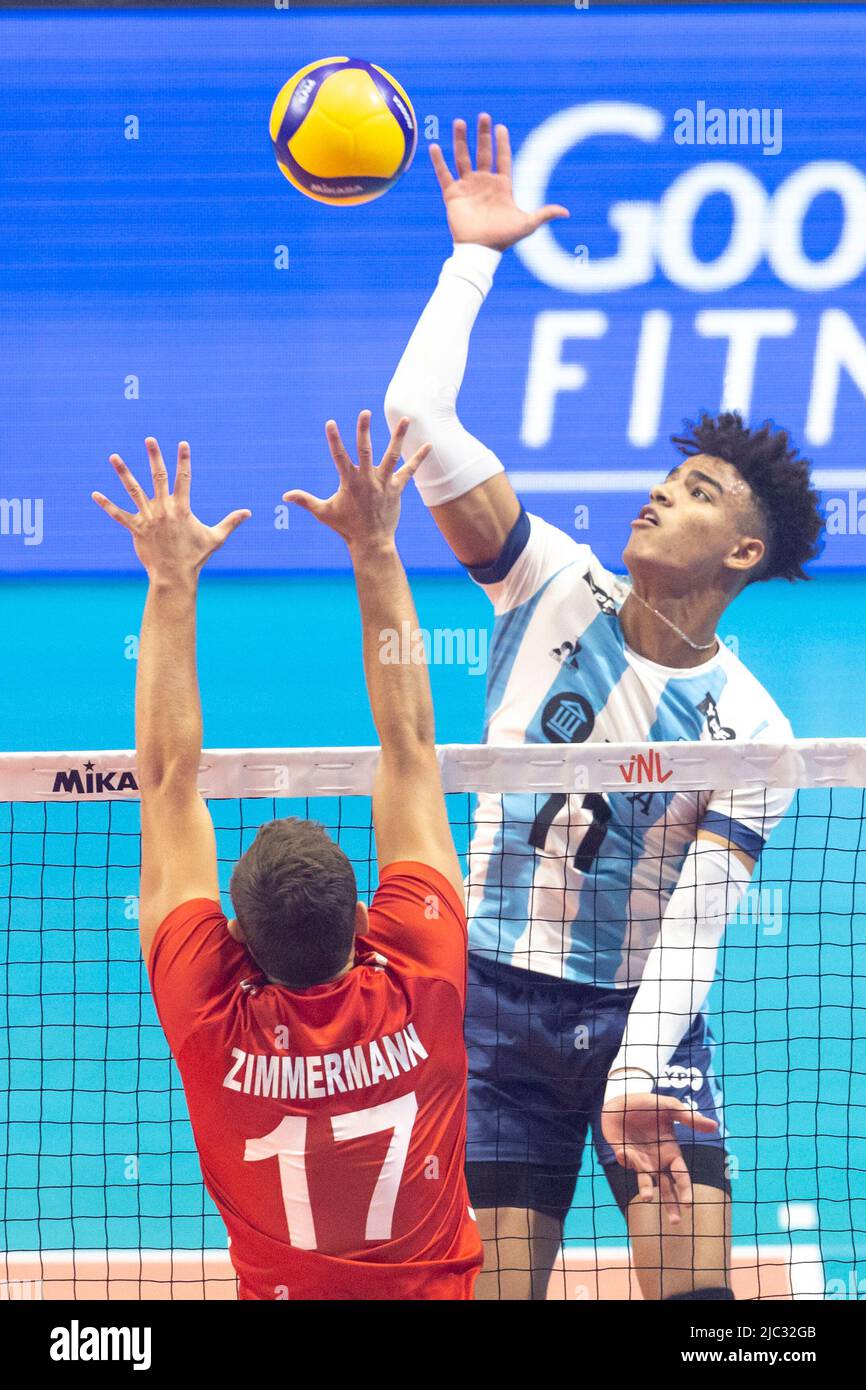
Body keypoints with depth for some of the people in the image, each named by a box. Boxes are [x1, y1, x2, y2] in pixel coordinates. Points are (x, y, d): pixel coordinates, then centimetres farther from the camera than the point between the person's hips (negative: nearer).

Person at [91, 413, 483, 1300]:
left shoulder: (212, 1019, -16)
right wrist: (375, 550, -1)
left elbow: (167, 779, -8)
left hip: (281, 1291, 0)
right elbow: (408, 751, -5)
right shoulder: (419, 985, -14)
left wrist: (173, 582, -3)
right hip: (439, 1288, 1)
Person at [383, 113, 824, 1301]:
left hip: (646, 1022, -1)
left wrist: (633, 1081, -26)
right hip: (499, 1004, 1)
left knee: (698, 1284, -12)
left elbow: (695, 922, -13)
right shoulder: (557, 589, -2)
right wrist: (475, 253, -8)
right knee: (495, 1288, -3)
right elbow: (418, 412, -9)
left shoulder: (752, 732, -7)